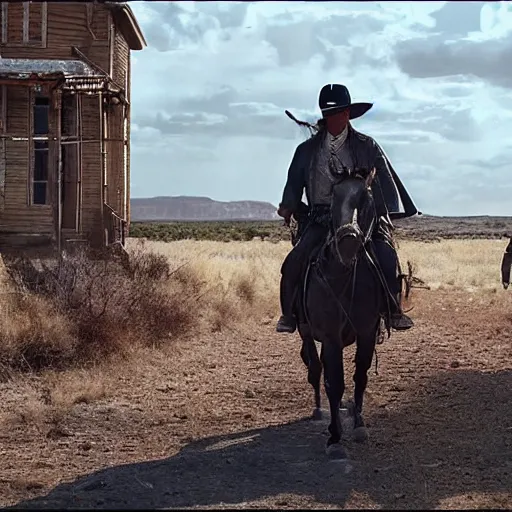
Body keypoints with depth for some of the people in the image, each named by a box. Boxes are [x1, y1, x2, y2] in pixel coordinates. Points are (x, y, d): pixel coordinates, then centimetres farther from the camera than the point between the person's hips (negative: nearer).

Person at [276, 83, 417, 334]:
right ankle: (289, 314, 0)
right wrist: (288, 207, 4)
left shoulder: (367, 147, 8)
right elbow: (294, 182, 19)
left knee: (387, 257, -23)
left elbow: (385, 179, 7)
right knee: (294, 261, -17)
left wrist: (387, 210, -4)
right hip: (321, 217, 1)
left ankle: (394, 311, -6)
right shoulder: (307, 150, 12)